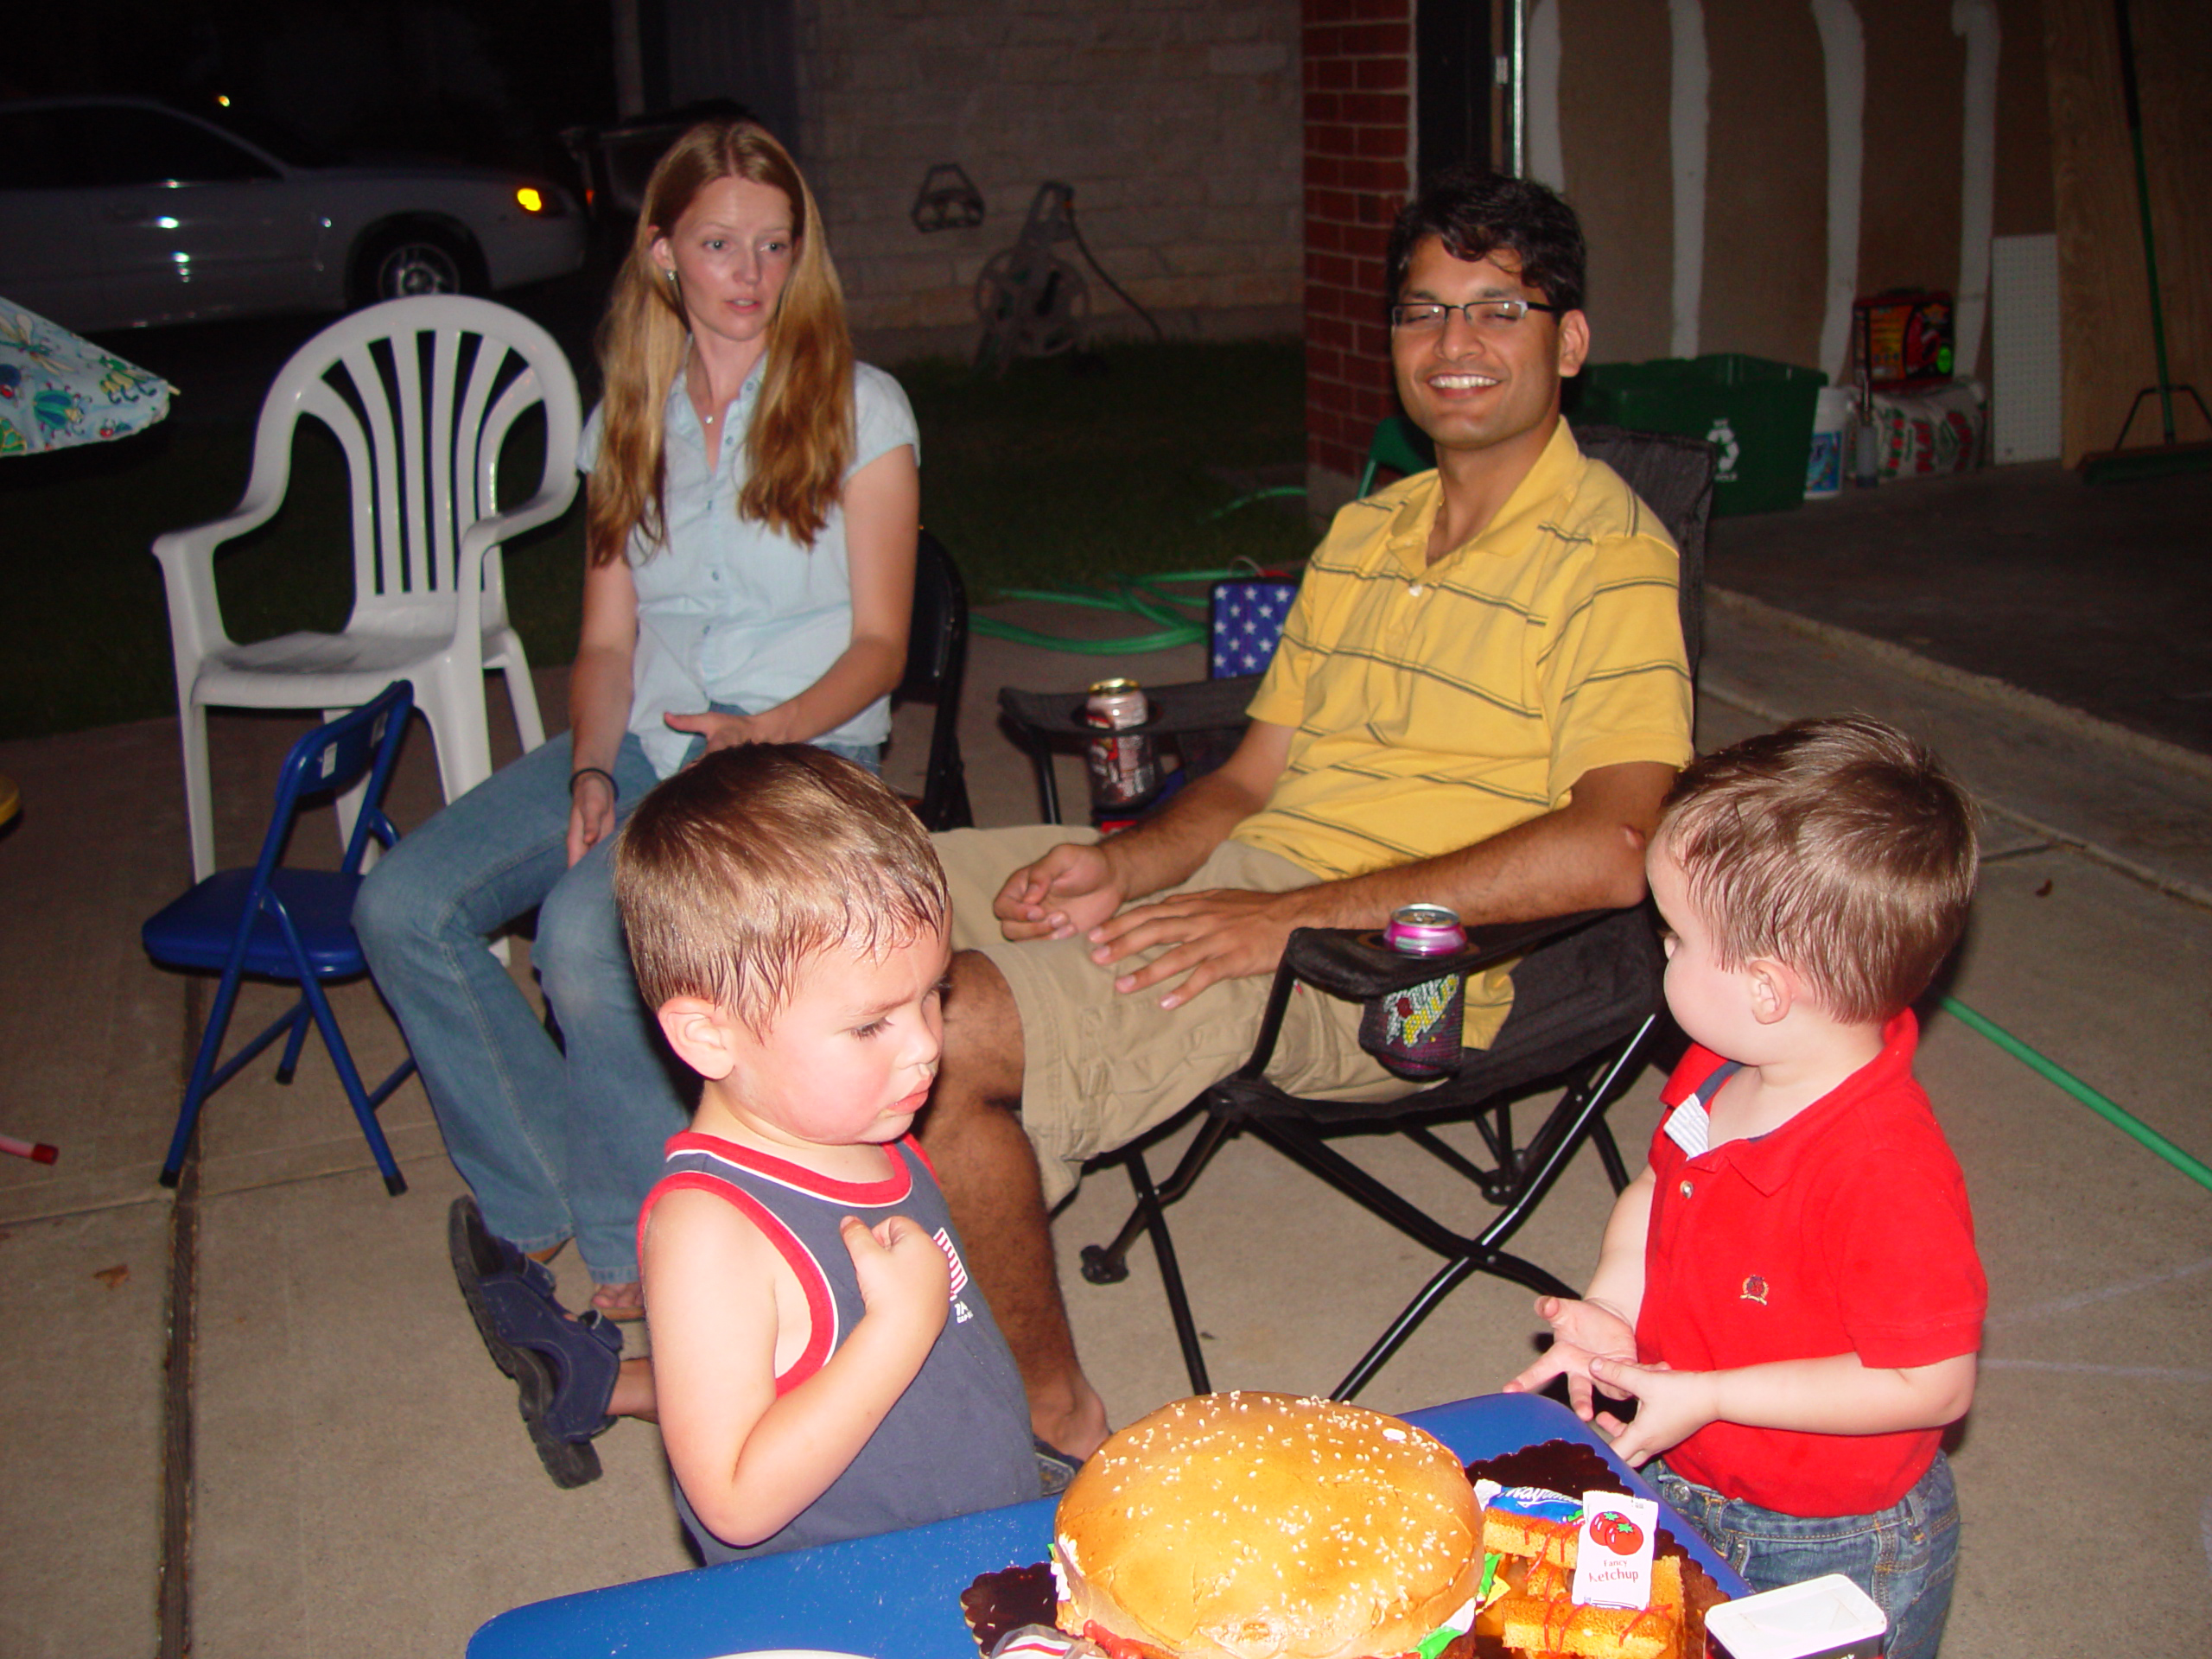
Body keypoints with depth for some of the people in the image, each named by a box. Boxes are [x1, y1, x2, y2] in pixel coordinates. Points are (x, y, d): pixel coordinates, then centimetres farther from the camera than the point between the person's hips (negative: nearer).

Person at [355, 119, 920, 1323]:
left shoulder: (859, 409, 0)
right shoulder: (631, 421, 14)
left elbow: (879, 643, -3)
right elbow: (608, 640, 11)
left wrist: (769, 731, -21)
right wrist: (591, 771, -8)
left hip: (801, 755, -5)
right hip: (644, 742, 5)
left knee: (586, 932, -30)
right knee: (404, 908, -16)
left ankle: (637, 1246, -8)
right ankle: (538, 1196, 0)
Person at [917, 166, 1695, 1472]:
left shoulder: (1609, 553, -7)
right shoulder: (1365, 531, 19)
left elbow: (1610, 850, -21)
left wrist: (1295, 915, -23)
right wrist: (1123, 865, -5)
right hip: (1244, 874, 8)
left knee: (953, 1034, -25)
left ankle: (1052, 1415, -3)